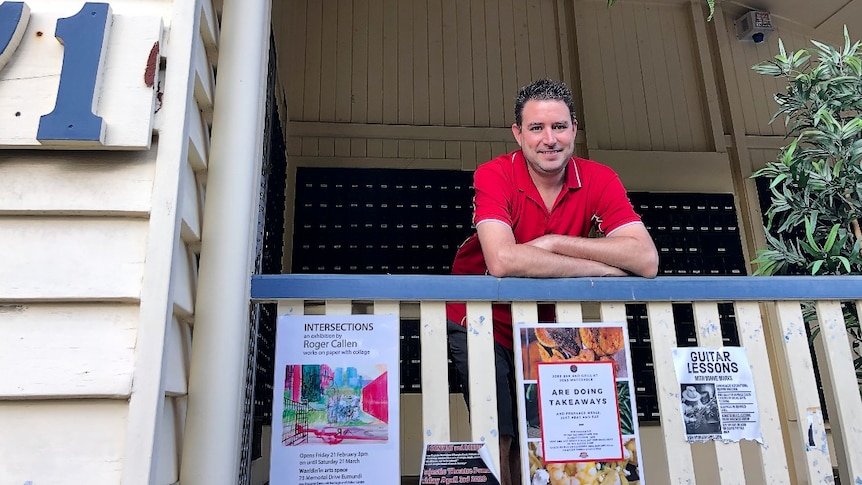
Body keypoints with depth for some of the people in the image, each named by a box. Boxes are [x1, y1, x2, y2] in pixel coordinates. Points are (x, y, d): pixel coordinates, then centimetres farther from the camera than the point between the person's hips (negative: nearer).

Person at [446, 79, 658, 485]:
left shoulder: (599, 181, -12)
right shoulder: (495, 176, -20)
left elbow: (646, 260, -23)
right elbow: (502, 261, -37)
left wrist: (554, 242, -27)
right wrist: (604, 267, -28)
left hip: (546, 325, 3)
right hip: (483, 324, -3)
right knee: (501, 438, -4)